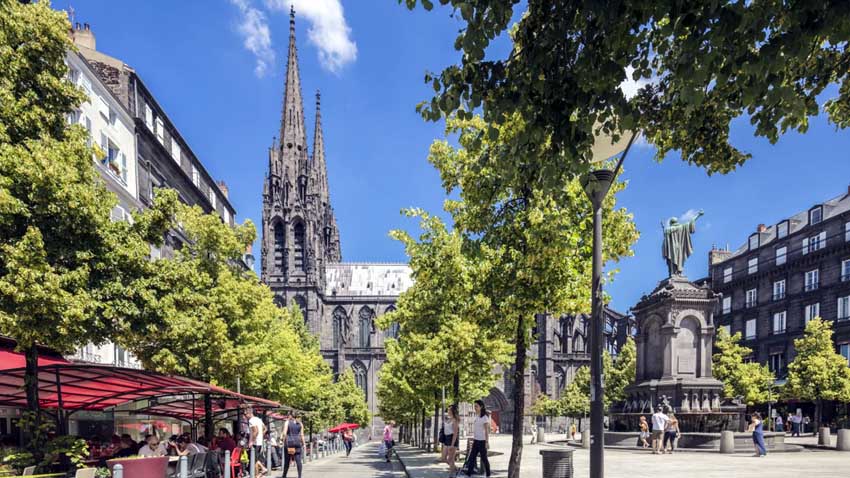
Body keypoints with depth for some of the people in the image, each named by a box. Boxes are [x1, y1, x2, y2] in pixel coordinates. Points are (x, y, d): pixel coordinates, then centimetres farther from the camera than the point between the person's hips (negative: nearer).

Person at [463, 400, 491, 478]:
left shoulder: (485, 417, -12)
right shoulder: (477, 417, 11)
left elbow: (486, 430, -15)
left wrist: (487, 442, -18)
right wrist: (473, 439, 15)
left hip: (482, 441, -8)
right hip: (476, 441, 8)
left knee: (484, 458, 2)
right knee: (471, 457, 4)